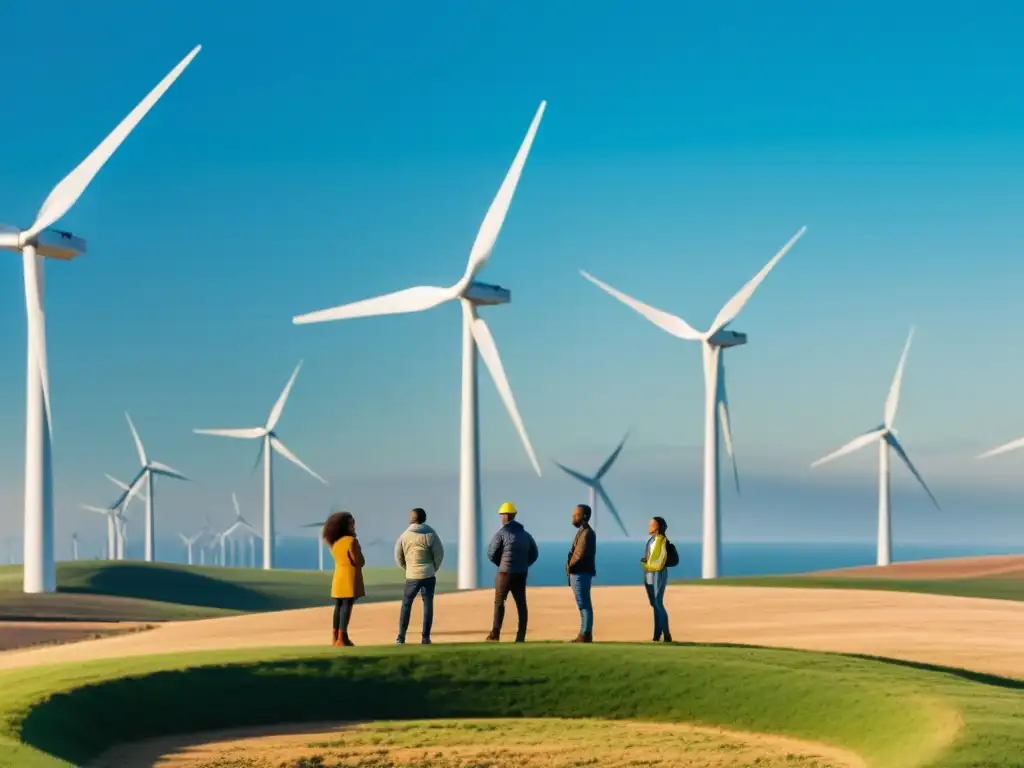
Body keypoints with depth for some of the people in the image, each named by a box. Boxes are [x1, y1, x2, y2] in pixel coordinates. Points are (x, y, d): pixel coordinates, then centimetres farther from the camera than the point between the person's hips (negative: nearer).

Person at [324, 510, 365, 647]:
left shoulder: (334, 542, 8)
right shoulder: (352, 541, -15)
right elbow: (360, 562, -15)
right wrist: (358, 552, 6)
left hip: (338, 577, 7)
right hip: (351, 577, -7)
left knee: (339, 606, 11)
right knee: (347, 606, -8)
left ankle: (336, 637, 10)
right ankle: (341, 638, -11)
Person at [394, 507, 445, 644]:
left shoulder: (405, 535, -1)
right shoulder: (430, 534, -6)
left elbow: (398, 556, 3)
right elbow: (439, 553, -7)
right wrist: (434, 568, 8)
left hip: (412, 576, 1)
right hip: (428, 575, -1)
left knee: (406, 604, 11)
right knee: (428, 605, 4)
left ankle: (401, 637, 6)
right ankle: (425, 637, 0)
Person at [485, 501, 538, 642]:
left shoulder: (502, 533, -9)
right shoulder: (525, 534, 11)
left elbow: (491, 554, -5)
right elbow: (534, 554, 15)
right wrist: (522, 565, 11)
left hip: (505, 572, -5)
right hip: (521, 574, 5)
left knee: (499, 602, 4)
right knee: (521, 604, 5)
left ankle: (495, 634, 1)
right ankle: (521, 636, 1)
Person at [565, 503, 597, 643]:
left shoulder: (586, 533, -14)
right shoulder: (583, 531, 17)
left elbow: (580, 555, -20)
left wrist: (570, 566, -5)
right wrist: (571, 566, 5)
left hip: (580, 573, -10)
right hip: (580, 573, 10)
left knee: (584, 605, -8)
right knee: (584, 605, 11)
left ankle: (585, 636, -8)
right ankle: (585, 635, 14)